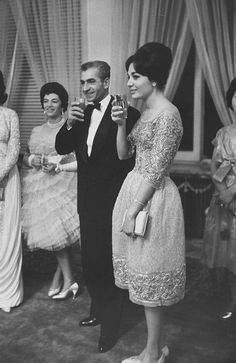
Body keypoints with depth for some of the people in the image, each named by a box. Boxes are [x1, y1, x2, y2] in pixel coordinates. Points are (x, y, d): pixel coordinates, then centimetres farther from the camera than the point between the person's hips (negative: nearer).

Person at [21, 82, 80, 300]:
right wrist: (31, 160, -4)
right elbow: (25, 156, 19)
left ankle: (62, 274, 8)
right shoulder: (36, 131, 18)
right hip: (37, 188, 5)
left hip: (61, 184, -5)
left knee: (57, 231, -10)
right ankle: (67, 278, 16)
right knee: (51, 232, 4)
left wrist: (58, 167, -18)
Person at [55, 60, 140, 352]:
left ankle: (110, 326, 23)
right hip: (88, 202, 7)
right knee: (89, 261, 19)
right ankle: (98, 311, 39)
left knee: (109, 264, 5)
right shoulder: (82, 112, 7)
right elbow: (62, 148, 5)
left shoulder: (127, 113, -15)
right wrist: (69, 123, -10)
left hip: (112, 204, -7)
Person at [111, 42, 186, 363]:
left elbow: (156, 171, -19)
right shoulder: (146, 111, 13)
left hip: (152, 198, -9)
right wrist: (120, 124, -2)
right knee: (142, 272, 14)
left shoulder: (167, 114, -16)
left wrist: (133, 212, -18)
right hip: (136, 189, 9)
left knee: (149, 276, 1)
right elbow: (123, 153, 14)